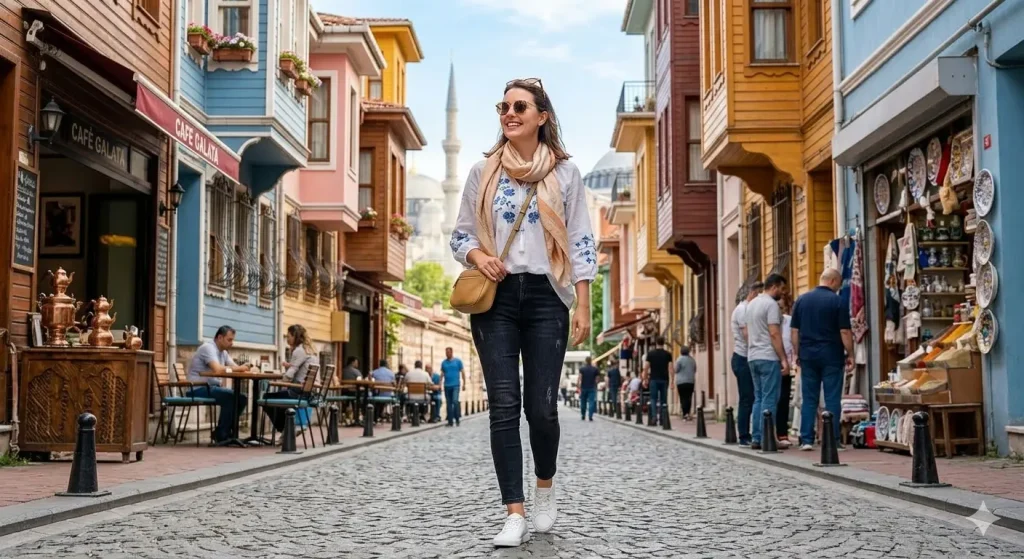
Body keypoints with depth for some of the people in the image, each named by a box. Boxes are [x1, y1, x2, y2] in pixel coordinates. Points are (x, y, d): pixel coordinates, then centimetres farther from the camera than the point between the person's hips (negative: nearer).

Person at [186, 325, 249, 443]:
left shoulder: (223, 352, 14)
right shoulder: (208, 348, -15)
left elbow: (235, 368, 6)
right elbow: (218, 370, -30)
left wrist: (243, 368, -17)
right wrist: (239, 369, -21)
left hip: (212, 387, 9)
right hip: (198, 389, -9)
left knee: (242, 398, -2)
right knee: (230, 397, -26)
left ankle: (221, 432, 4)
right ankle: (222, 435, -16)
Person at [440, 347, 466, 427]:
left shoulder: (458, 361, 2)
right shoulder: (444, 362, 10)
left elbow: (463, 372, 3)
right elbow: (442, 374, 12)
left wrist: (464, 383, -2)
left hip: (455, 385, -4)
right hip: (447, 385, 4)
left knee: (455, 401, -17)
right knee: (448, 404, 5)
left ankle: (457, 419, -5)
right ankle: (450, 421, 9)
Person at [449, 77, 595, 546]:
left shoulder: (564, 173, 5)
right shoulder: (483, 172, 9)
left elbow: (581, 243, 3)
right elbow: (460, 234, 13)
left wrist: (583, 306, -3)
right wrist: (479, 256, -10)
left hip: (545, 297, -1)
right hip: (495, 297, 1)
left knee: (541, 405, -1)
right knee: (504, 405, -5)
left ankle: (545, 489, 28)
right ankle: (515, 515, -2)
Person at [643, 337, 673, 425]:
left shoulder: (650, 353, 1)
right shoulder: (668, 354, 2)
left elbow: (646, 368, -1)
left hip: (654, 379, -1)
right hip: (664, 379, 1)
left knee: (653, 398, 2)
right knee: (663, 399, 7)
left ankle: (654, 417, -15)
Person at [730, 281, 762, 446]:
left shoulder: (749, 309, 17)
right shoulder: (743, 309, -11)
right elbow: (748, 335, -18)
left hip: (748, 359, 9)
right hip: (743, 359, -9)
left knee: (750, 399, 8)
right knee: (747, 399, -7)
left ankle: (747, 435, 11)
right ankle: (744, 437, -4)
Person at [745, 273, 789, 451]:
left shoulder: (751, 304, 16)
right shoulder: (771, 304, -11)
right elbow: (774, 334, -17)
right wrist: (783, 359, -16)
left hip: (753, 357, 9)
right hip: (769, 358, -9)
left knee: (759, 398, 11)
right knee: (770, 399, -6)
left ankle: (756, 438, 9)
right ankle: (766, 438, -8)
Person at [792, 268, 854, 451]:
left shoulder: (802, 300, 6)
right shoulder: (837, 301, -6)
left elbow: (794, 331, 7)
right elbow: (845, 332, -7)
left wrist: (797, 353, 14)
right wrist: (850, 354, 1)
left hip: (808, 356, 4)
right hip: (831, 356, -4)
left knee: (808, 399, 7)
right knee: (832, 399, 2)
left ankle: (806, 439, 5)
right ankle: (832, 441, 2)